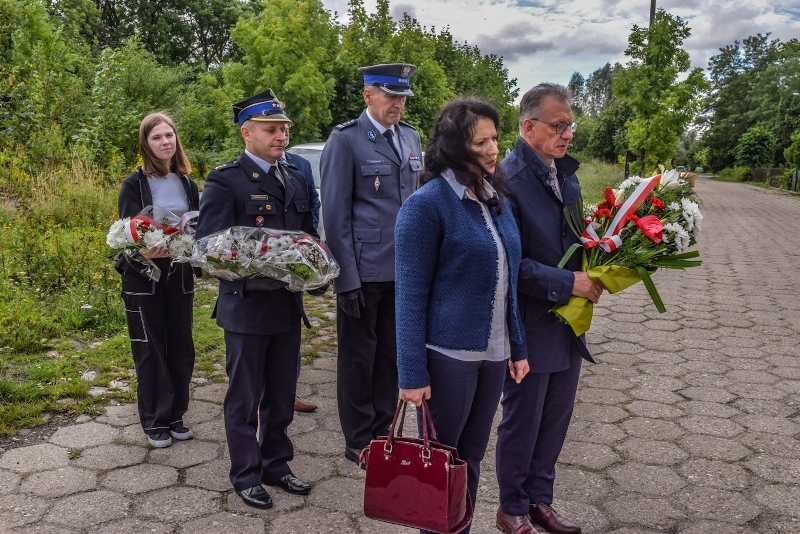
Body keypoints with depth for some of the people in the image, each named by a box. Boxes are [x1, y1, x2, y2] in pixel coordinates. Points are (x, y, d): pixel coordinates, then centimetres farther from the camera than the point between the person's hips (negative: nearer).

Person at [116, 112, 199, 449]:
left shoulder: (187, 184, 7)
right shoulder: (134, 185, -7)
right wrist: (144, 251, -33)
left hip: (180, 276, 4)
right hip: (144, 277, -4)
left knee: (180, 347, 8)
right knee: (150, 350, 3)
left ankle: (175, 415, 23)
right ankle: (155, 422, 16)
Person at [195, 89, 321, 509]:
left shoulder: (295, 179, 10)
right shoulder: (225, 180, -10)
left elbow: (308, 232, 16)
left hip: (288, 304, 6)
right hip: (246, 305, -6)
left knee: (281, 394, 17)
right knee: (244, 398, 10)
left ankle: (276, 465, 35)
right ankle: (246, 475, 26)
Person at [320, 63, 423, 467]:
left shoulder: (411, 138, 11)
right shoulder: (345, 140, -8)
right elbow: (335, 214, -10)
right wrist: (347, 279, -14)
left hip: (403, 269, 6)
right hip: (363, 271, -5)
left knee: (392, 354, 14)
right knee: (358, 357, 7)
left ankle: (383, 432, 30)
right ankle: (359, 443, 22)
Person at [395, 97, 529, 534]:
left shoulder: (496, 198, 7)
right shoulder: (426, 204, -14)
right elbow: (410, 295, -14)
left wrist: (516, 347, 12)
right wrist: (412, 372, -15)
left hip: (492, 352, 6)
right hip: (448, 354, -6)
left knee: (471, 457, 18)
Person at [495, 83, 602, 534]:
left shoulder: (566, 172, 7)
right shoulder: (508, 179, -18)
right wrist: (568, 283, -21)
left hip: (567, 320, 7)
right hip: (531, 323, -7)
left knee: (556, 417, 18)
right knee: (523, 420, 9)